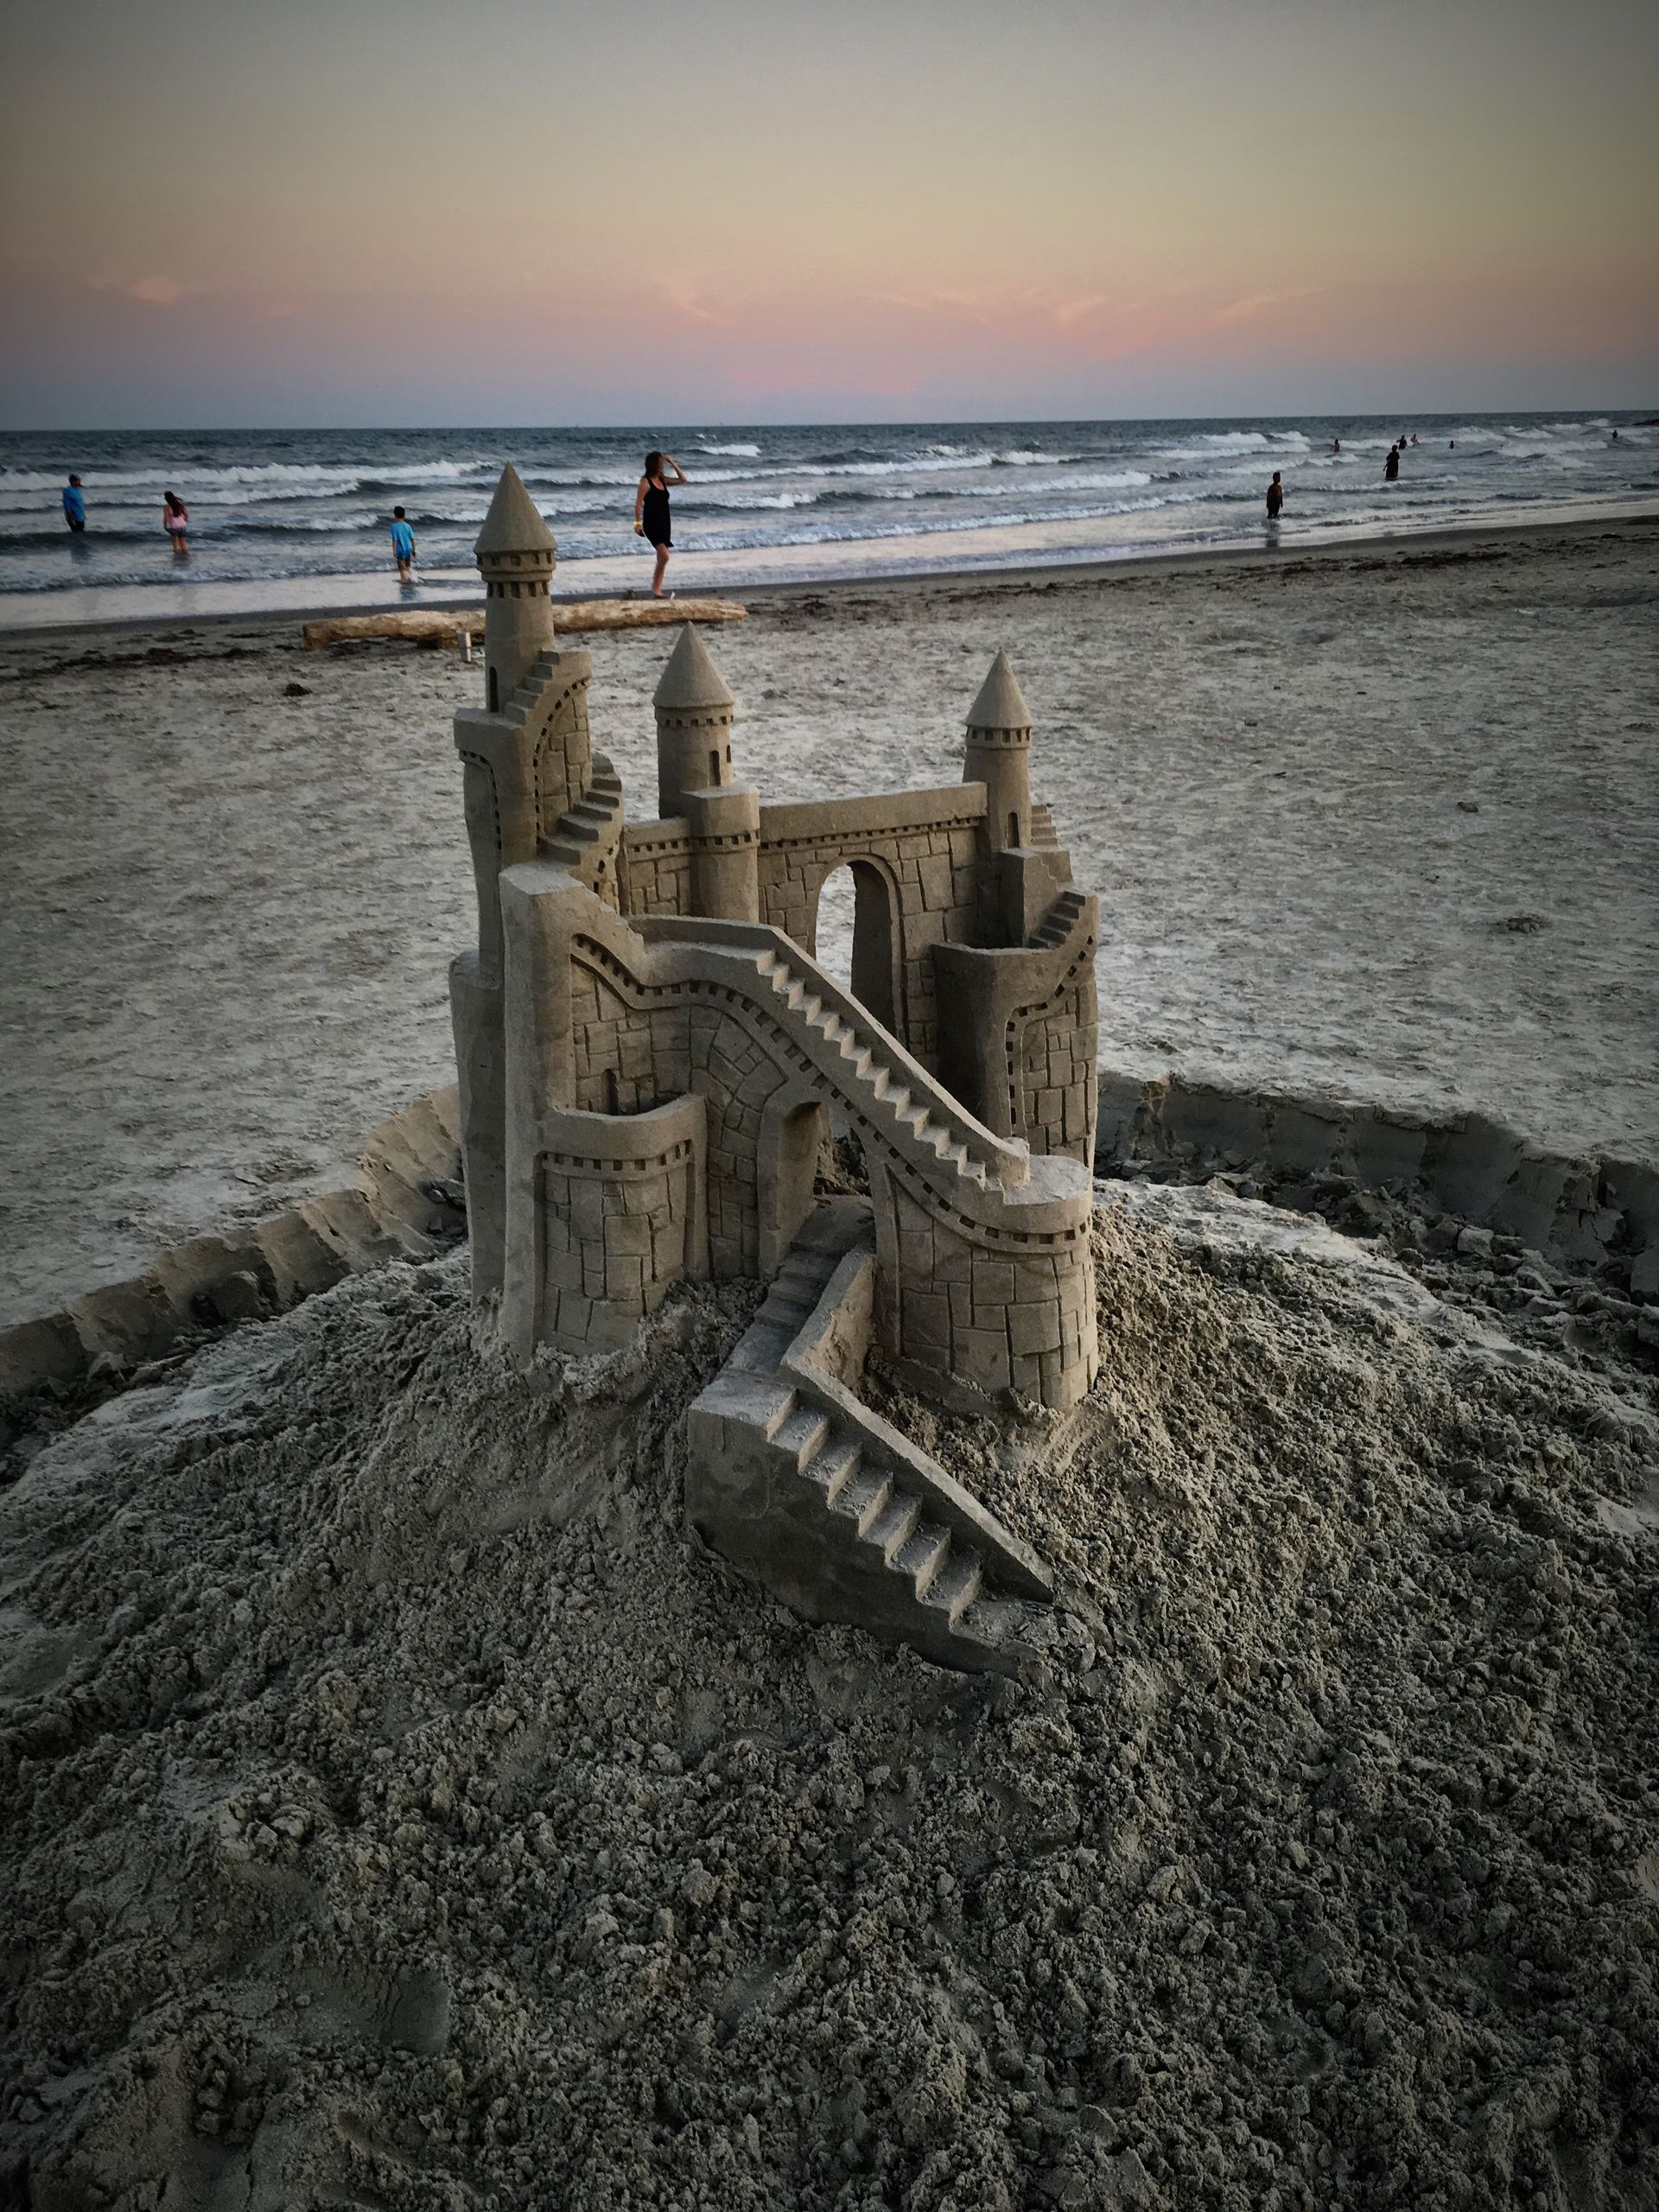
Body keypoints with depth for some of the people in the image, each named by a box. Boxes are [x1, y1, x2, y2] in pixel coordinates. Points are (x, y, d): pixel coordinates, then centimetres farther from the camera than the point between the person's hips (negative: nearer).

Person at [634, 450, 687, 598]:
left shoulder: (662, 480, 12)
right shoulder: (646, 482, -8)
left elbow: (682, 479, 16)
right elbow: (638, 503, -12)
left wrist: (672, 463, 9)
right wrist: (638, 522, -18)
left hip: (664, 523, 8)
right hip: (651, 524, -8)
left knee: (662, 558, 7)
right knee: (664, 555, -20)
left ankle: (657, 590, 13)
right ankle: (655, 589, -10)